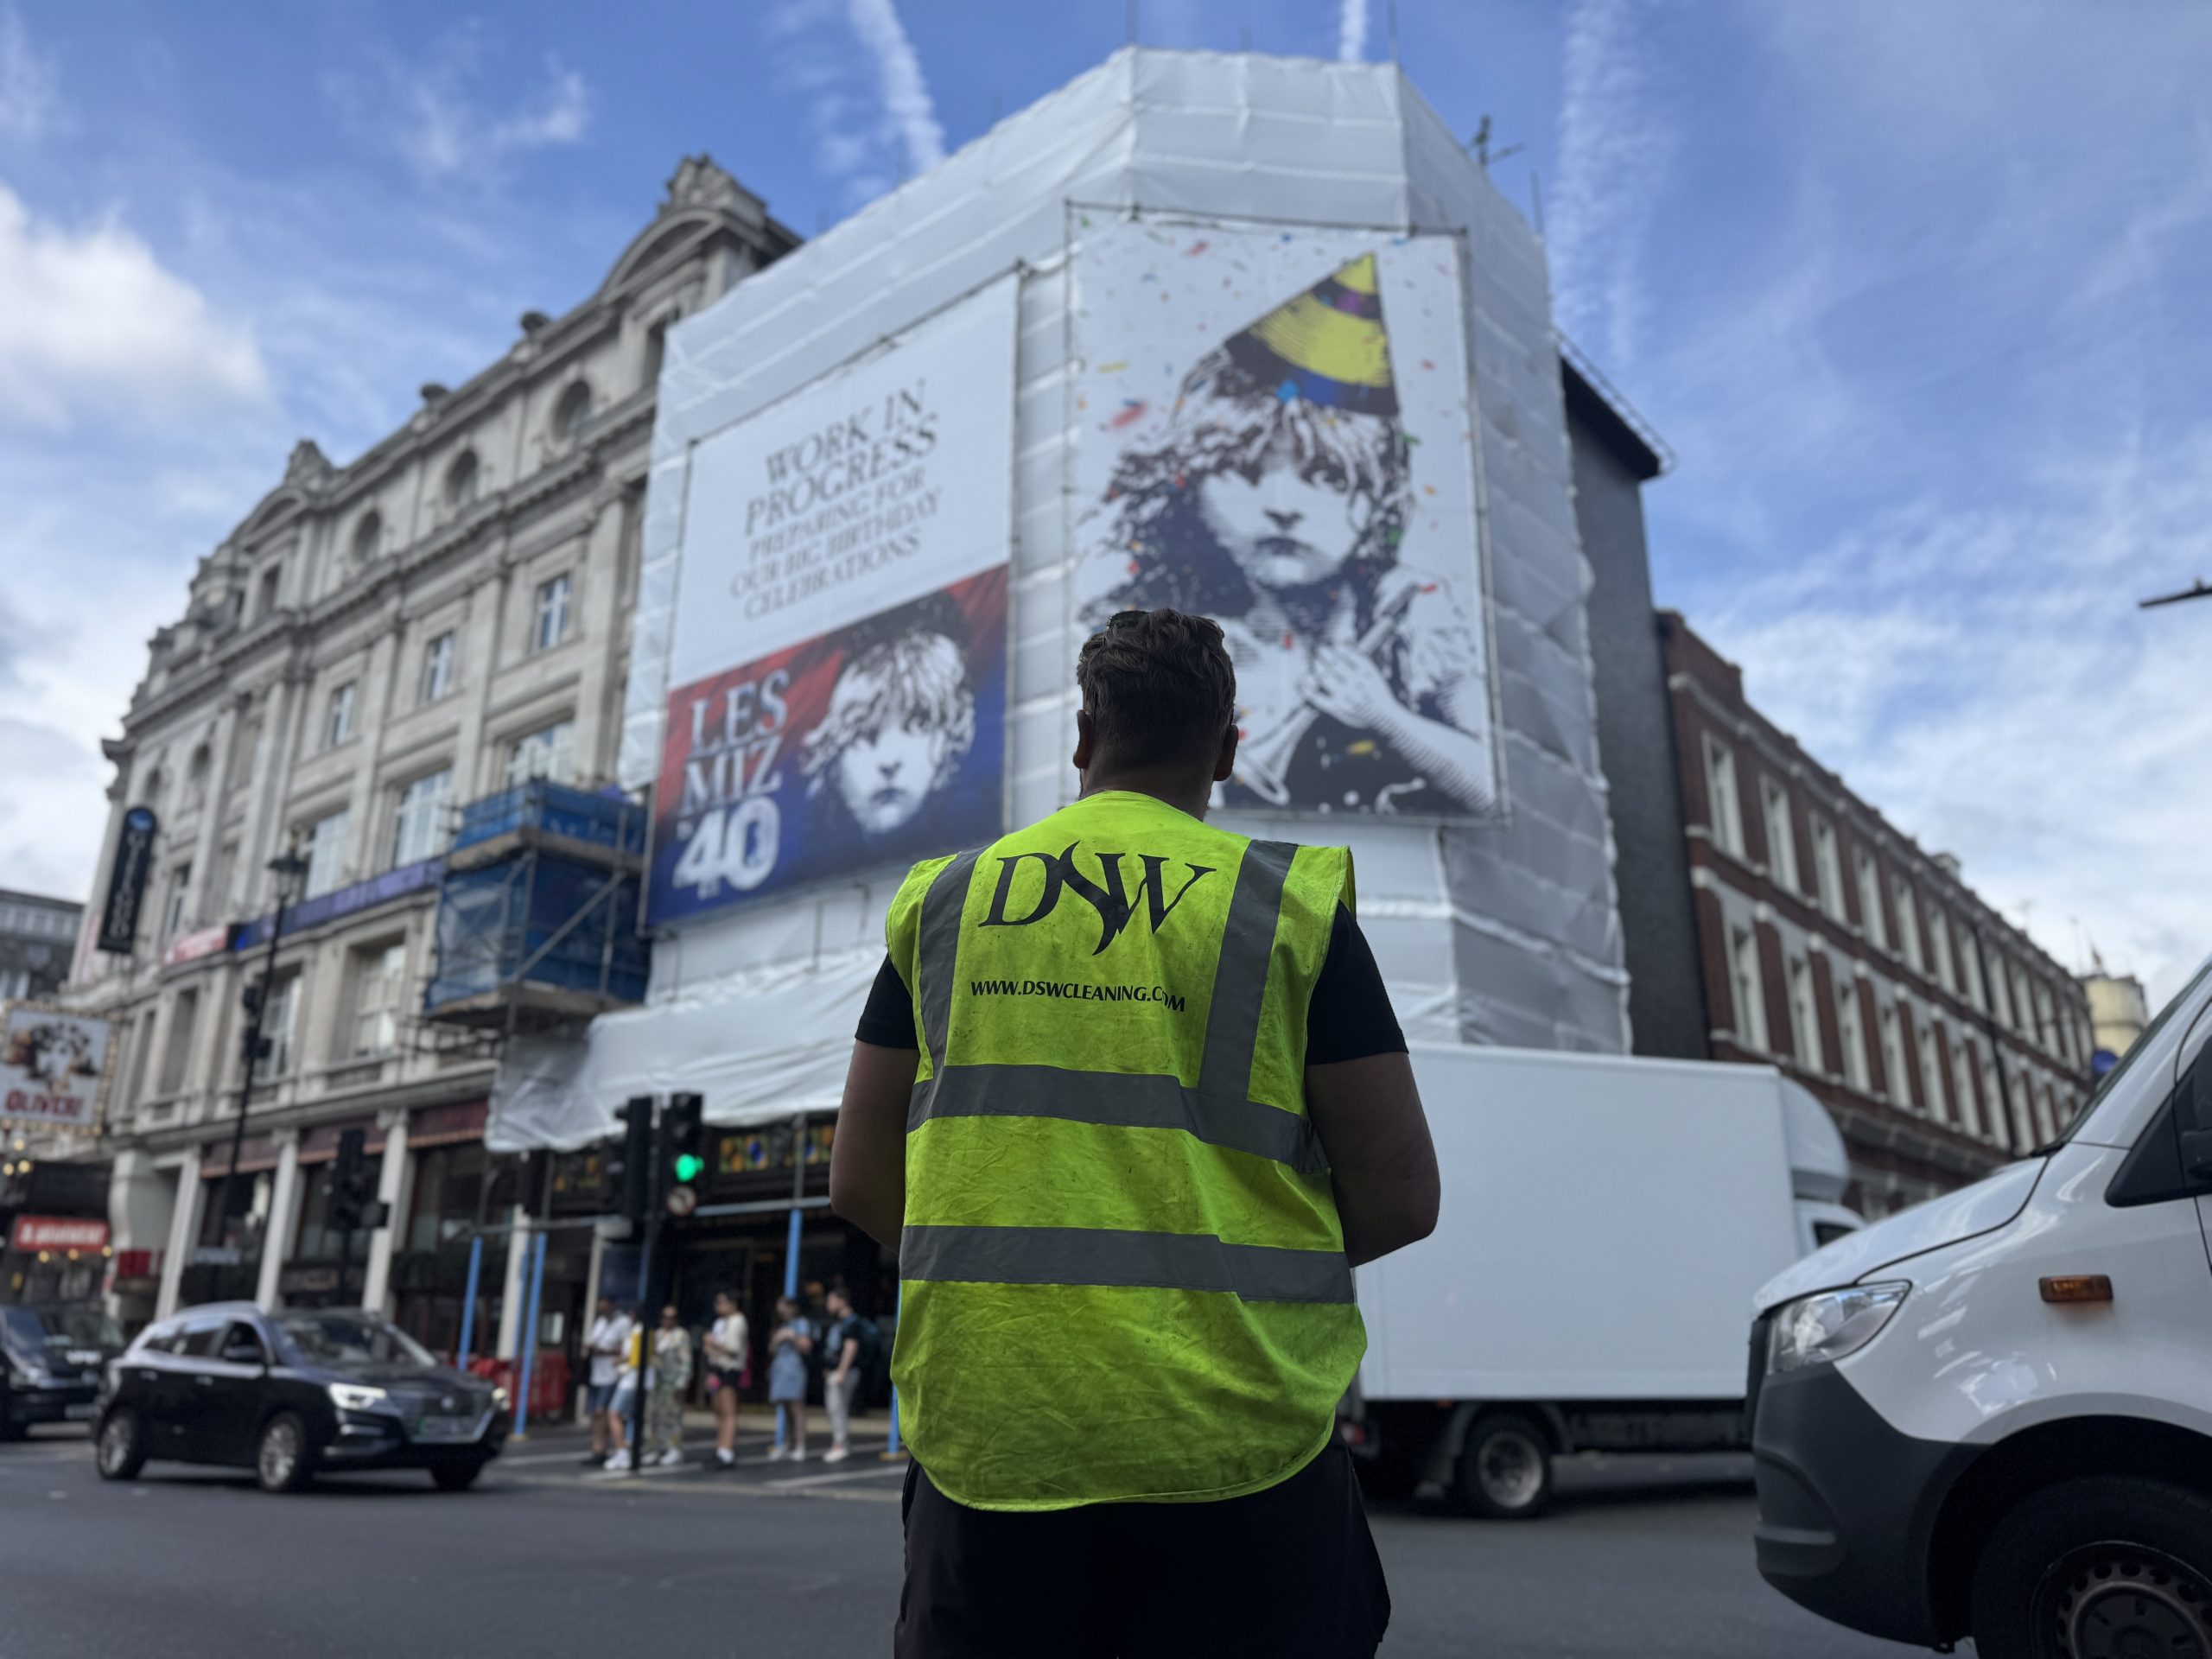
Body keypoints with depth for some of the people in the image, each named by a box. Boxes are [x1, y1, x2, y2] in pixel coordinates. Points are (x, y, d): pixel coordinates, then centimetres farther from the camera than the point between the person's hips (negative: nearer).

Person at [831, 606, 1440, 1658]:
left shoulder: (941, 901, 6)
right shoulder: (1292, 905, -1)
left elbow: (861, 1185, 7)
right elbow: (1400, 1198, -3)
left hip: (982, 1433, 3)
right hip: (1235, 1444, -2)